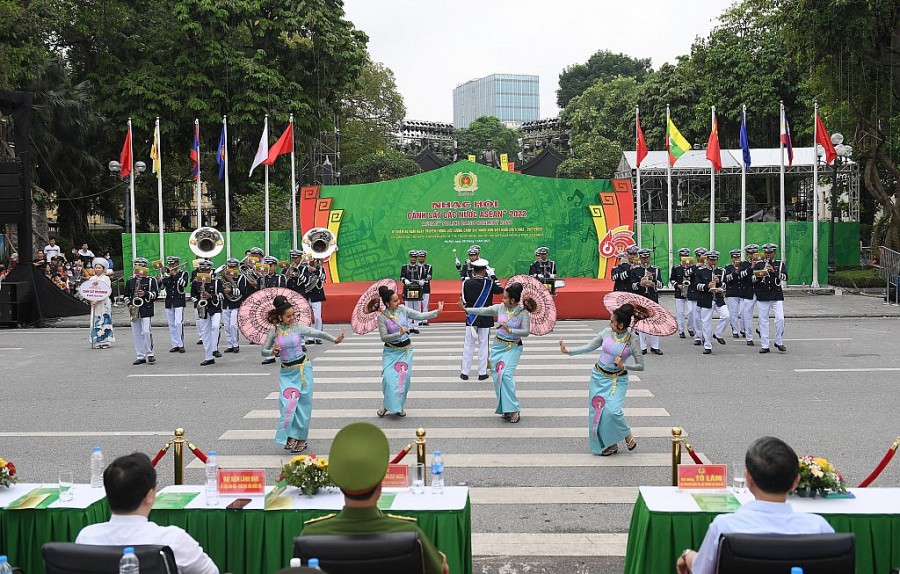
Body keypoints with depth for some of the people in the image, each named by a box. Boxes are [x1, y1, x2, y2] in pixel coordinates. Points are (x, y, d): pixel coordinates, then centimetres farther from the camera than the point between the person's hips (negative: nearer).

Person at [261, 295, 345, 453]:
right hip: (286, 372, 0)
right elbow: (263, 351, 5)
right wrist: (272, 352, -18)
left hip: (303, 368, 0)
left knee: (303, 404, 3)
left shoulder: (298, 327, -5)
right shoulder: (274, 330, -3)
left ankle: (301, 439, 15)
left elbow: (317, 333, -16)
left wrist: (334, 339, -31)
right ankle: (291, 436, 7)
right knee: (288, 403, -9)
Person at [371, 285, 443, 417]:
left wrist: (437, 312, -18)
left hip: (406, 350, 3)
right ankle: (387, 405, 10)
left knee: (403, 377, 1)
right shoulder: (382, 317, -14)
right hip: (391, 351, -3)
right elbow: (384, 337, -16)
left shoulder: (402, 309, -4)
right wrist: (399, 334, -28)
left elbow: (419, 316, -8)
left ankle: (398, 406, 18)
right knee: (389, 378, -12)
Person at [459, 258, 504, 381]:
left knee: (468, 345, 8)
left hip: (471, 318, 1)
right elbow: (500, 289, 7)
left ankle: (465, 372, 11)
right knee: (483, 345, 8)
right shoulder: (489, 283, -11)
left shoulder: (467, 283, -7)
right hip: (485, 319, -1)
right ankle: (482, 373, 11)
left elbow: (464, 300, 0)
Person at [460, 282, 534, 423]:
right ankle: (505, 408, 14)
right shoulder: (500, 308, -1)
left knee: (506, 375, -19)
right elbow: (483, 311, -2)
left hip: (513, 348, -5)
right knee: (497, 375, 2)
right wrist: (466, 309, -8)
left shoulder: (523, 313, -11)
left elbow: (526, 332, -14)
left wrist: (509, 330, -23)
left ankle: (513, 410, -11)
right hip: (498, 346, 5)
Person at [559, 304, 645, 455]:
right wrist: (568, 351, -5)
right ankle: (609, 444, 21)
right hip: (599, 376, 4)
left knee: (612, 410, -20)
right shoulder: (607, 332, -6)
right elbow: (588, 347, 3)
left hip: (618, 379, -4)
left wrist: (623, 366, -23)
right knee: (597, 409, 5)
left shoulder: (632, 340, -15)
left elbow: (641, 366, -8)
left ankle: (627, 435, 10)